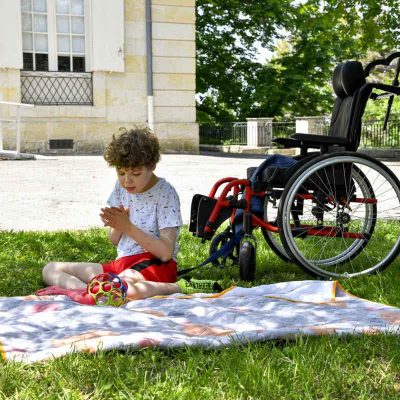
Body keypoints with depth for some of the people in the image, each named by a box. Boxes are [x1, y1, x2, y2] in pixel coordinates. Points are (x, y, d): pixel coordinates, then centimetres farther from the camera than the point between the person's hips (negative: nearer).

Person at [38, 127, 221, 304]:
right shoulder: (121, 187, 10)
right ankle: (86, 291, -30)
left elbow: (166, 252, -16)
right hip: (121, 263, 8)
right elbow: (114, 240, 15)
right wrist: (117, 224, -9)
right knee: (50, 269, -1)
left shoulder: (165, 193, -10)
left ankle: (181, 287, -21)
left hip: (155, 264, -8)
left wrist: (127, 226, -19)